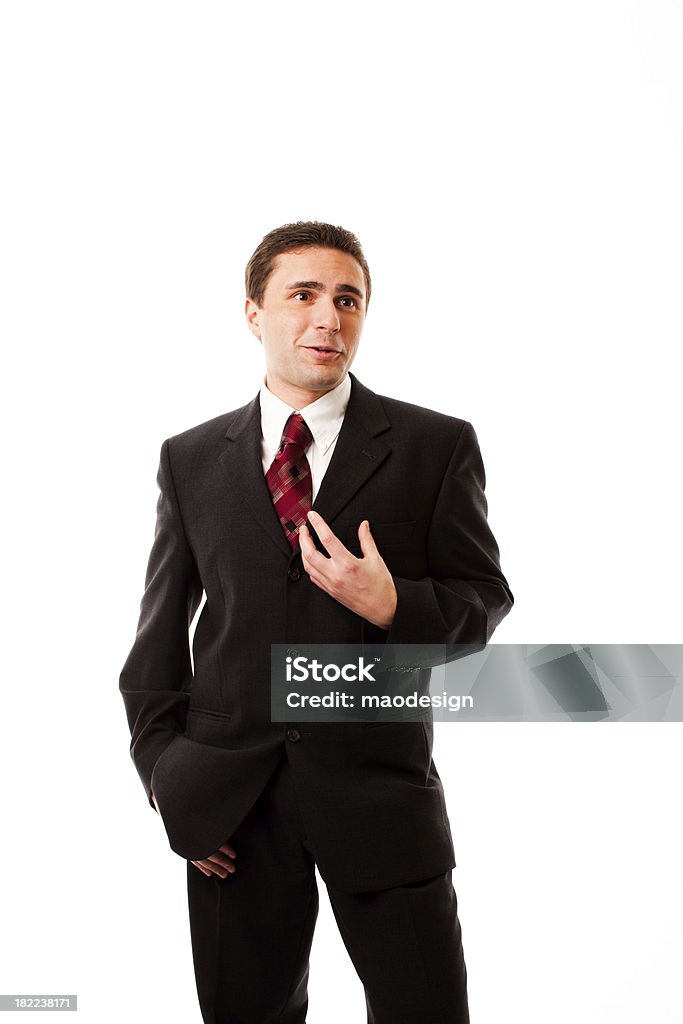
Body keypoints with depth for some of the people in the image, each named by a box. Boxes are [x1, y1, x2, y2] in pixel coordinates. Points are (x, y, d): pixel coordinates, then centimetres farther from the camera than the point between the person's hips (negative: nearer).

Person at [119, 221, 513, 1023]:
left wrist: (393, 605, -19)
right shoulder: (191, 459, 7)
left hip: (379, 785, -1)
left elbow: (483, 598, 1)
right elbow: (160, 625, 9)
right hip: (229, 798, 2)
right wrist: (161, 764, 0)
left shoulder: (437, 446, 0)